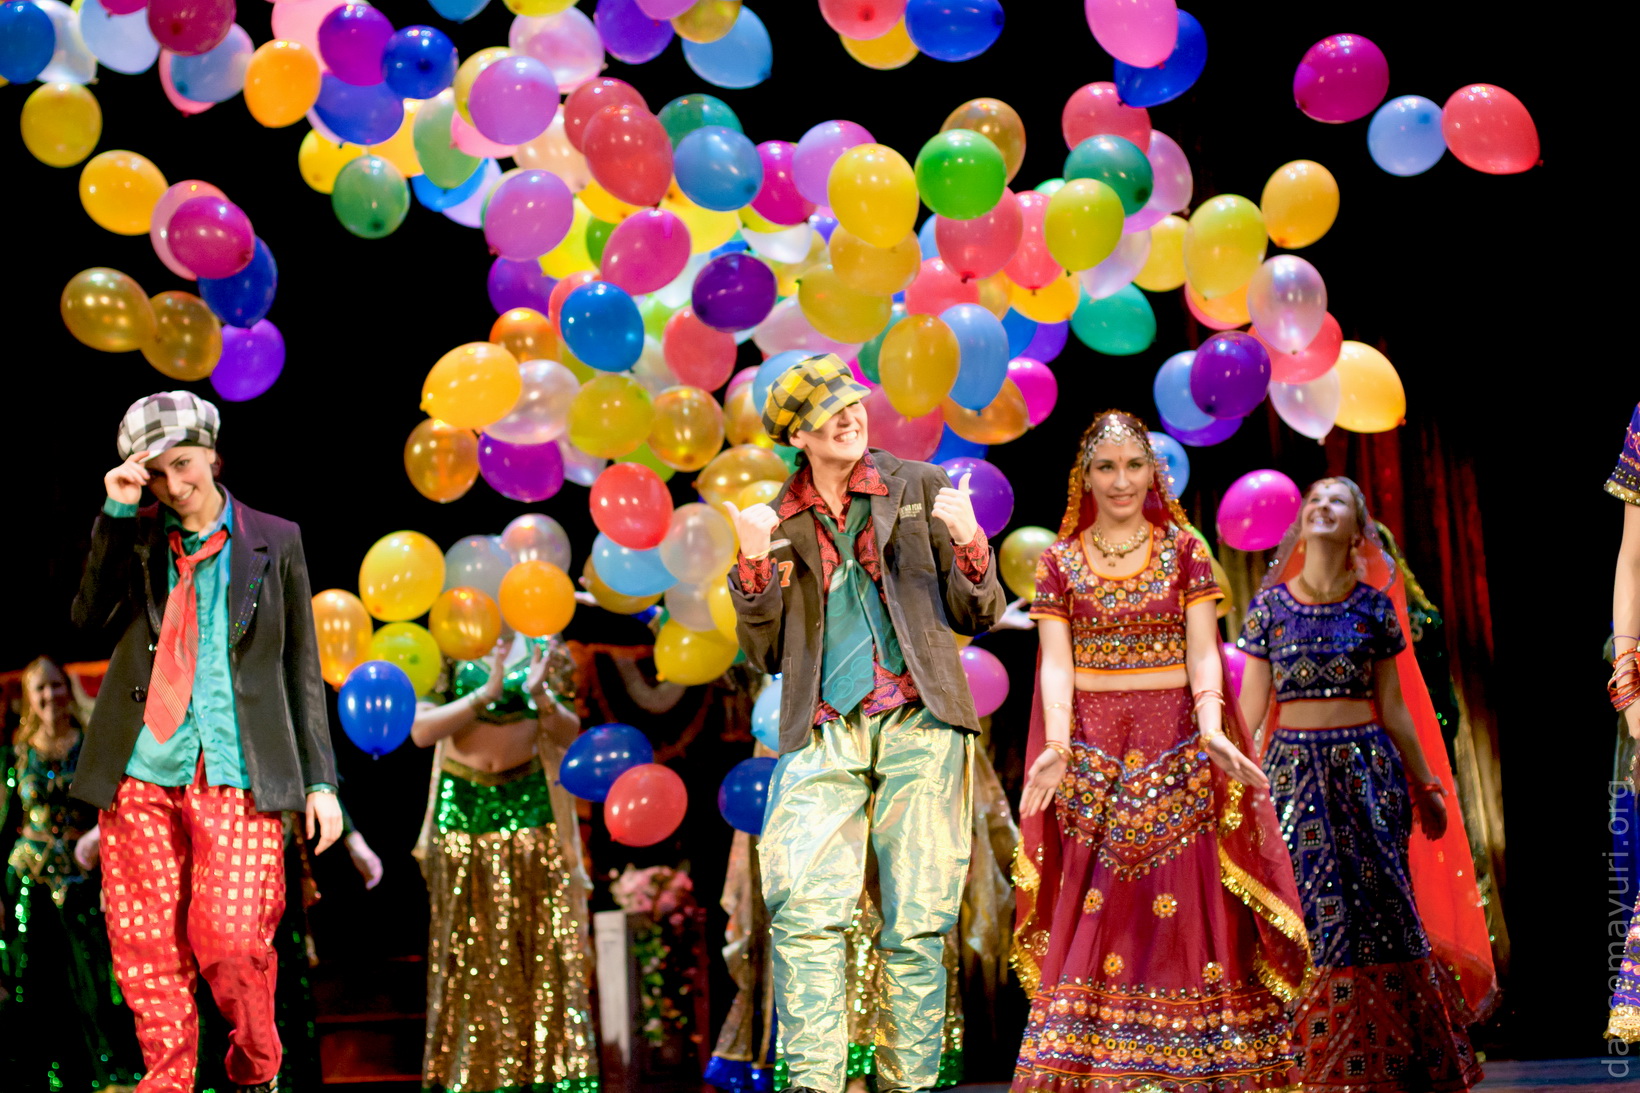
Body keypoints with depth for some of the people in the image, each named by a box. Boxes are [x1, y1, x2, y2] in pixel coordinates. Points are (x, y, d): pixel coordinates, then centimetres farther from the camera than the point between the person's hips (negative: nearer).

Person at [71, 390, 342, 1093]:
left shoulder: (274, 542, 8)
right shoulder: (133, 538, 12)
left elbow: (302, 669, 9)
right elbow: (90, 618, -5)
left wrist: (320, 780, 4)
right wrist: (117, 514, -9)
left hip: (237, 774, -2)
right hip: (142, 772, 2)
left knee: (231, 940, -12)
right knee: (144, 945, 1)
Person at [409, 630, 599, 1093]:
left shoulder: (542, 645, 2)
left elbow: (569, 732, 2)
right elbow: (422, 730, -10)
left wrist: (540, 695, -18)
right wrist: (487, 692, -20)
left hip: (530, 807, 1)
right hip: (463, 808, -1)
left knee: (544, 944, -2)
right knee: (471, 949, 2)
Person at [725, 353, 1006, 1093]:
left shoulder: (918, 489, 10)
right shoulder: (779, 524, 13)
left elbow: (979, 616, 11)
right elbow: (765, 656, 13)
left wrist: (969, 543, -9)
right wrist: (754, 566, -2)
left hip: (918, 728, -1)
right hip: (824, 738, 1)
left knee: (915, 925, -1)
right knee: (805, 911, -14)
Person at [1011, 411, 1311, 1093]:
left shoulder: (1184, 549, 6)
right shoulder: (1059, 561, 7)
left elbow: (1203, 652, -4)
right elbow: (1057, 664, -3)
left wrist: (1211, 728, -21)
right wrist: (1056, 743, -19)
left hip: (1176, 752, 0)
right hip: (1092, 754, 0)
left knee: (1182, 907, -2)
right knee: (1094, 913, -4)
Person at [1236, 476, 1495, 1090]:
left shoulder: (1375, 606, 4)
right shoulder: (1270, 605, 4)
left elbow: (1394, 706, 8)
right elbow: (1252, 703, 5)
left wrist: (1427, 785, 9)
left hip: (1367, 767, 0)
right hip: (1294, 769, 0)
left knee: (1375, 908, -1)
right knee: (1304, 912, -1)